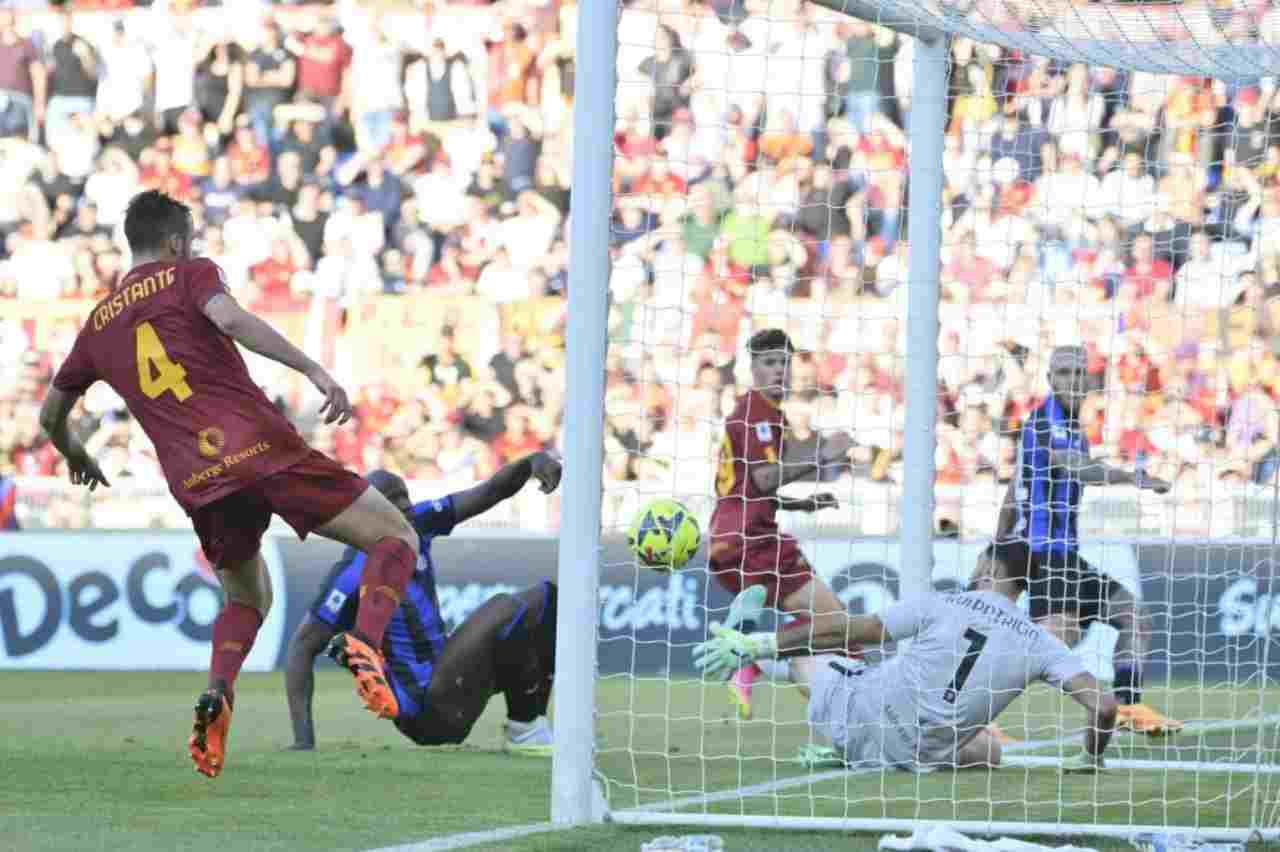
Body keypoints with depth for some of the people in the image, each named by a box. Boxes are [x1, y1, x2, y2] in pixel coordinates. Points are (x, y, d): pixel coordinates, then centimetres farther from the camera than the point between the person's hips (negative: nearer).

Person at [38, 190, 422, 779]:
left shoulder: (98, 324, 24)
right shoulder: (188, 274, 10)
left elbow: (51, 414, 35)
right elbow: (231, 319, -13)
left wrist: (76, 457, 56)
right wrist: (314, 370, -19)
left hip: (197, 481, 4)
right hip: (261, 445, -4)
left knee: (247, 600, 27)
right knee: (396, 536, 5)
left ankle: (217, 695, -4)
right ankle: (365, 642, -24)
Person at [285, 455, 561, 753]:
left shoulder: (417, 524, 0)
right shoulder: (356, 573, -21)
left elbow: (490, 492, 1)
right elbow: (302, 648, -19)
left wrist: (533, 462, -20)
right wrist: (303, 738, -26)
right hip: (425, 714, -9)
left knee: (546, 598, 10)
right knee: (505, 611, -22)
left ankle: (532, 722, 7)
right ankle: (524, 728, -6)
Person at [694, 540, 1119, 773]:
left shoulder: (943, 605, -7)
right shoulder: (1039, 643, -5)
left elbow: (845, 630, -4)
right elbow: (1104, 707, -11)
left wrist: (756, 644, 2)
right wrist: (1091, 757, 11)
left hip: (858, 709, -2)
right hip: (919, 756, 2)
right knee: (988, 750, 34)